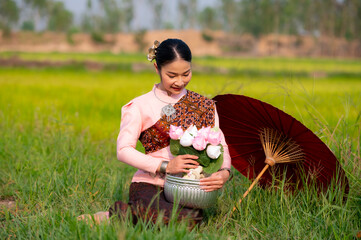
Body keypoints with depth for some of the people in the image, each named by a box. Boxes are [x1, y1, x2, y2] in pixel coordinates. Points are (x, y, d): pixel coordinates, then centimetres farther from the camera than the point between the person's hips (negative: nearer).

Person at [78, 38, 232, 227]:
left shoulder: (205, 106, 14)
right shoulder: (140, 106, 3)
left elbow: (220, 145, 8)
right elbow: (123, 150, -5)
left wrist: (224, 171, -15)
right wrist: (165, 166, -17)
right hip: (149, 185, -3)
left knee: (194, 218, -35)